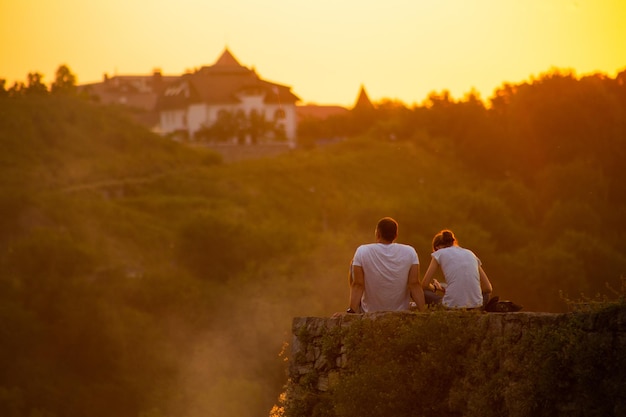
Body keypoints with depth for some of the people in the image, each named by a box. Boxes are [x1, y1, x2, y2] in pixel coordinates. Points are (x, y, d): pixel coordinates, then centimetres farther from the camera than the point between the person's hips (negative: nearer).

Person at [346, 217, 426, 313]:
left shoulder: (362, 252, -17)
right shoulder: (410, 252, -14)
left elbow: (357, 285, -19)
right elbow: (414, 285, -16)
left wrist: (353, 312, -18)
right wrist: (423, 312, -11)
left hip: (369, 312, -1)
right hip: (400, 312, 1)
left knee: (353, 263, 18)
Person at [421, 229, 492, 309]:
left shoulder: (439, 253, 9)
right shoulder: (470, 254, 19)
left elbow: (425, 285, 7)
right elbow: (488, 288, 17)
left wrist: (436, 288, 30)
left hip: (452, 305, -3)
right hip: (475, 304, 3)